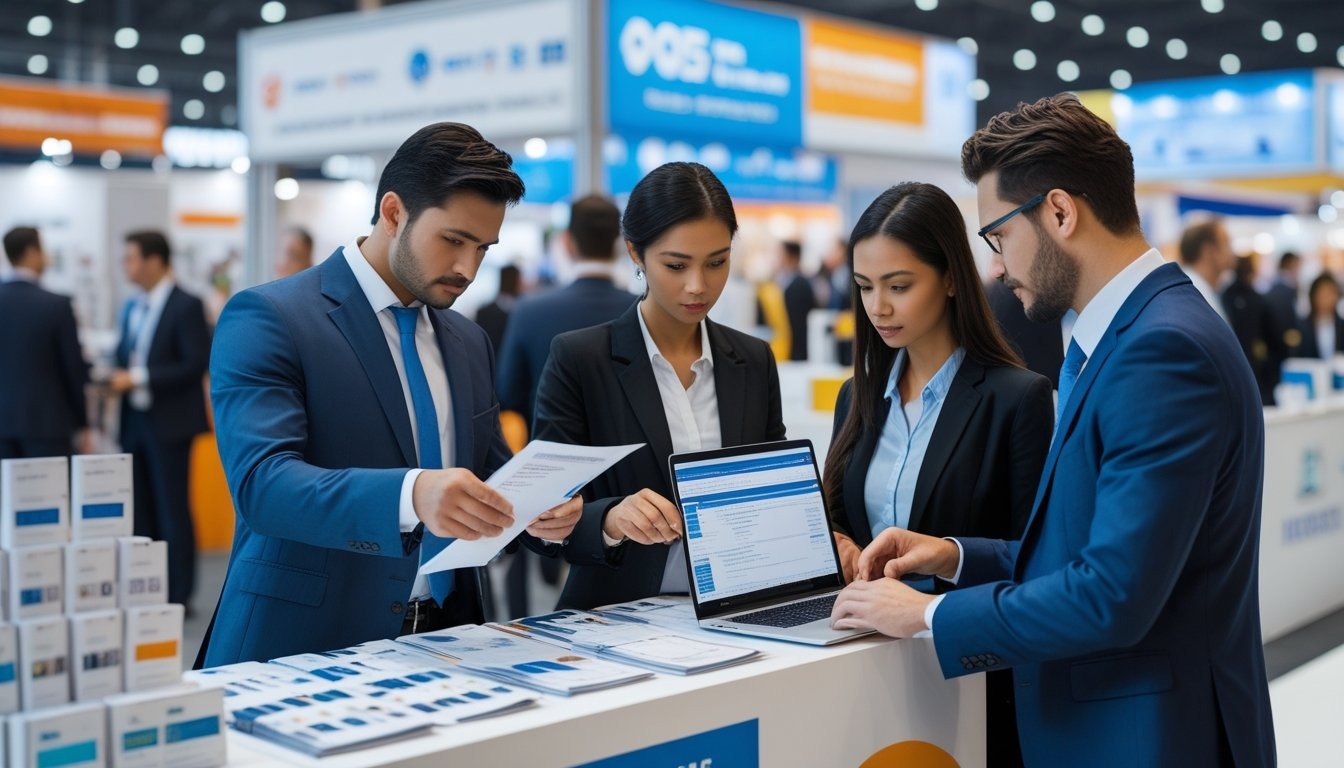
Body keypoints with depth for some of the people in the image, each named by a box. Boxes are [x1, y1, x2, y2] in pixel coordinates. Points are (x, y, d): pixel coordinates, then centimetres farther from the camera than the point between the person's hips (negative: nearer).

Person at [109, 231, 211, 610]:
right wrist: (116, 378, -2)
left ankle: (178, 595, 5)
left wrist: (138, 378, -19)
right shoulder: (132, 307, 14)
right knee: (141, 510, 10)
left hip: (168, 422, -7)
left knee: (172, 509, -2)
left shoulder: (186, 306, -9)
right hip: (134, 420, 7)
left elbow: (196, 364, -16)